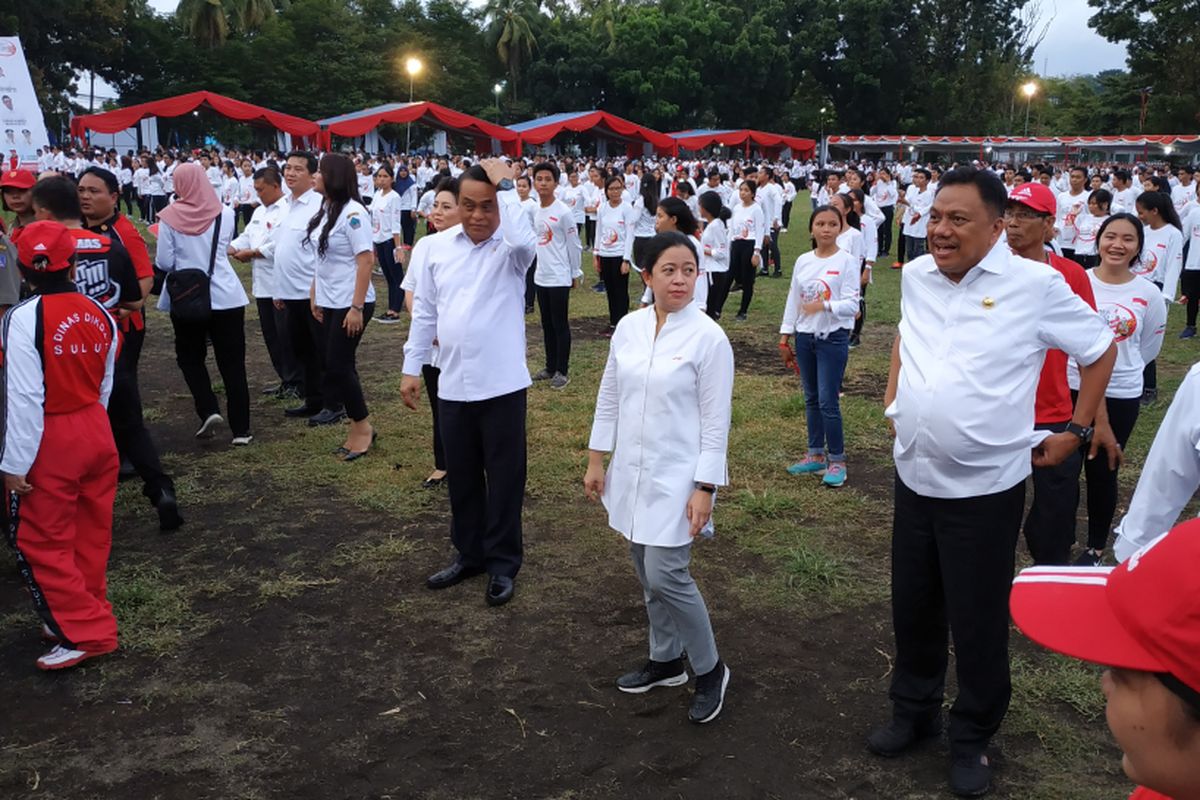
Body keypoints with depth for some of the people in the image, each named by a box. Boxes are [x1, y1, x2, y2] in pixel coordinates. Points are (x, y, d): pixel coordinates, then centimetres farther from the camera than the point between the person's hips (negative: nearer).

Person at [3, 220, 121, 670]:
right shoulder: (99, 314, 1)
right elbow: (105, 386, 9)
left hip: (50, 442, -7)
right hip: (96, 432, 7)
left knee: (39, 541, 5)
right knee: (91, 534, 17)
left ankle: (87, 632, 6)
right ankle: (79, 615, 31)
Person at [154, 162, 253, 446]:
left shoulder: (170, 217, -7)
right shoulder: (225, 213, -2)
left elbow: (164, 262, -4)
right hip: (226, 296, 1)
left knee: (190, 357, 19)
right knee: (232, 363, 4)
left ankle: (209, 410, 2)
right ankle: (241, 429, 6)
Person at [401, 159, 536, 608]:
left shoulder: (510, 249, -7)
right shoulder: (440, 248, 6)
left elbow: (524, 239, -34)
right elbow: (425, 313, 11)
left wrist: (506, 185, -22)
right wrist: (412, 368, 10)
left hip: (502, 385, -4)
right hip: (452, 385, 5)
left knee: (503, 478, 6)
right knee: (461, 476, 16)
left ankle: (503, 563, 20)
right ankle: (469, 554, 33)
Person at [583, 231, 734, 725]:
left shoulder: (708, 337, -12)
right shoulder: (628, 328, 2)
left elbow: (716, 420, -12)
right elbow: (609, 397, 10)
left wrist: (706, 488, -14)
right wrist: (596, 461, 10)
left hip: (679, 476, -6)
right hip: (632, 471, 6)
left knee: (665, 574, -9)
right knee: (647, 572, 14)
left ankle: (709, 669, 13)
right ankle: (665, 661, 34)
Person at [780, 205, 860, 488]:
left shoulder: (847, 261, -9)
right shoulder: (802, 261, 6)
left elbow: (852, 305, -14)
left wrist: (824, 306, -32)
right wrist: (785, 337, 10)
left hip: (833, 338, -5)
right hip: (804, 337, 5)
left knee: (827, 400, -6)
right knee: (811, 398, 13)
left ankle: (837, 461, 7)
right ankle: (816, 455, 25)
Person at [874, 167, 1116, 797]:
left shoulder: (1034, 284, -13)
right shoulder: (916, 276, 2)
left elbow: (1099, 350, 0)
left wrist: (1076, 430, 3)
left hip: (986, 488, -5)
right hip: (914, 478, 5)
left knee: (978, 623, 7)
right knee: (913, 609, 18)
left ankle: (972, 738, 29)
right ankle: (914, 709, 39)